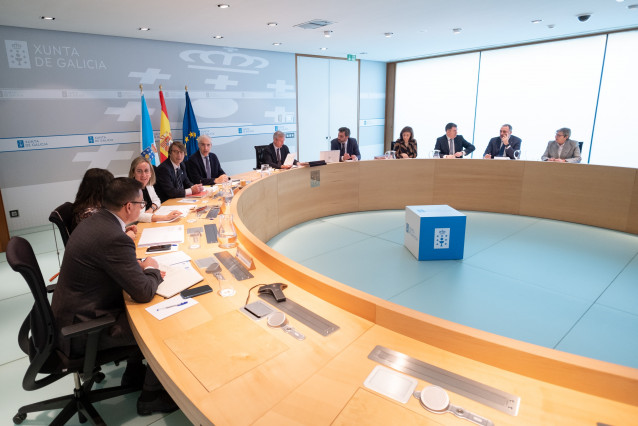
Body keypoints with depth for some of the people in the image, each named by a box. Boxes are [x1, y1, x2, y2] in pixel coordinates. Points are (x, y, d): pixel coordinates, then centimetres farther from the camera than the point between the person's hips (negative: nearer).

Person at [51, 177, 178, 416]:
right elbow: (143, 293, -27)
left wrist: (139, 266, 1)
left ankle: (134, 373, 32)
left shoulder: (95, 221, -1)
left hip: (72, 311, 9)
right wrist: (152, 269, -7)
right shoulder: (114, 239, -31)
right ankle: (151, 396, 17)